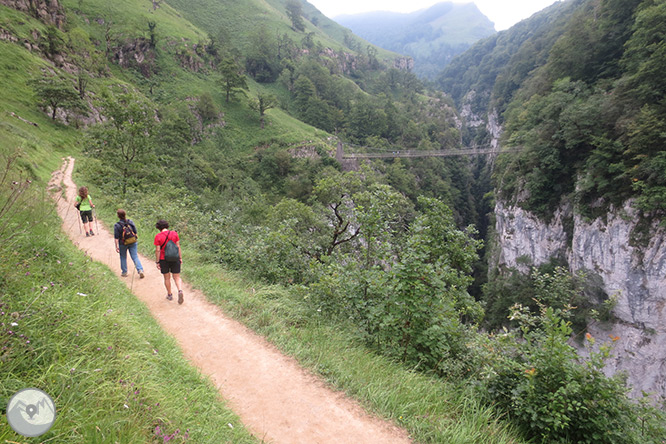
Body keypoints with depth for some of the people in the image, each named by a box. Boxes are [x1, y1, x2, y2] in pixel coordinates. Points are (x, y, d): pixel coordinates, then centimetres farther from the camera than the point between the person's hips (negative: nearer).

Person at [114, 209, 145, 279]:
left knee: (123, 257, 17)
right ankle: (140, 270, -9)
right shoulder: (130, 222, -6)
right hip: (132, 243, 2)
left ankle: (124, 272, 27)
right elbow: (135, 232, 2)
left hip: (123, 244, -2)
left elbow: (116, 237, -14)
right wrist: (135, 238, 19)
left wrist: (116, 246, -8)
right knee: (135, 257, 5)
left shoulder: (117, 225, -16)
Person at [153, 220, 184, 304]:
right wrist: (180, 258, 5)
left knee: (167, 278, 14)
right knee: (177, 277, 8)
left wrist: (157, 262, -4)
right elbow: (178, 247, -2)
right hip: (175, 259, 2)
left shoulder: (158, 236, -10)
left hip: (164, 259, -2)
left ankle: (169, 295, 25)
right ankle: (180, 291, -16)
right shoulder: (174, 234, -3)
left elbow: (157, 250, -10)